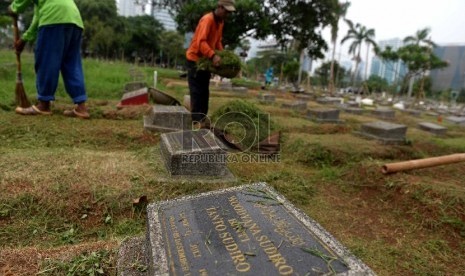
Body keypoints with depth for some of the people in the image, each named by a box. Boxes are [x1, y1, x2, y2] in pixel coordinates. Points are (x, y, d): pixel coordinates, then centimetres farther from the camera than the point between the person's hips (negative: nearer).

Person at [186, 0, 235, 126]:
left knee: (205, 91, 9)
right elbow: (201, 41, -33)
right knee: (197, 91, -7)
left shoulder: (220, 22, 8)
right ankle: (196, 119, -3)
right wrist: (213, 55, -44)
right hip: (195, 58, -9)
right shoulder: (207, 20, -21)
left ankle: (203, 117, 17)